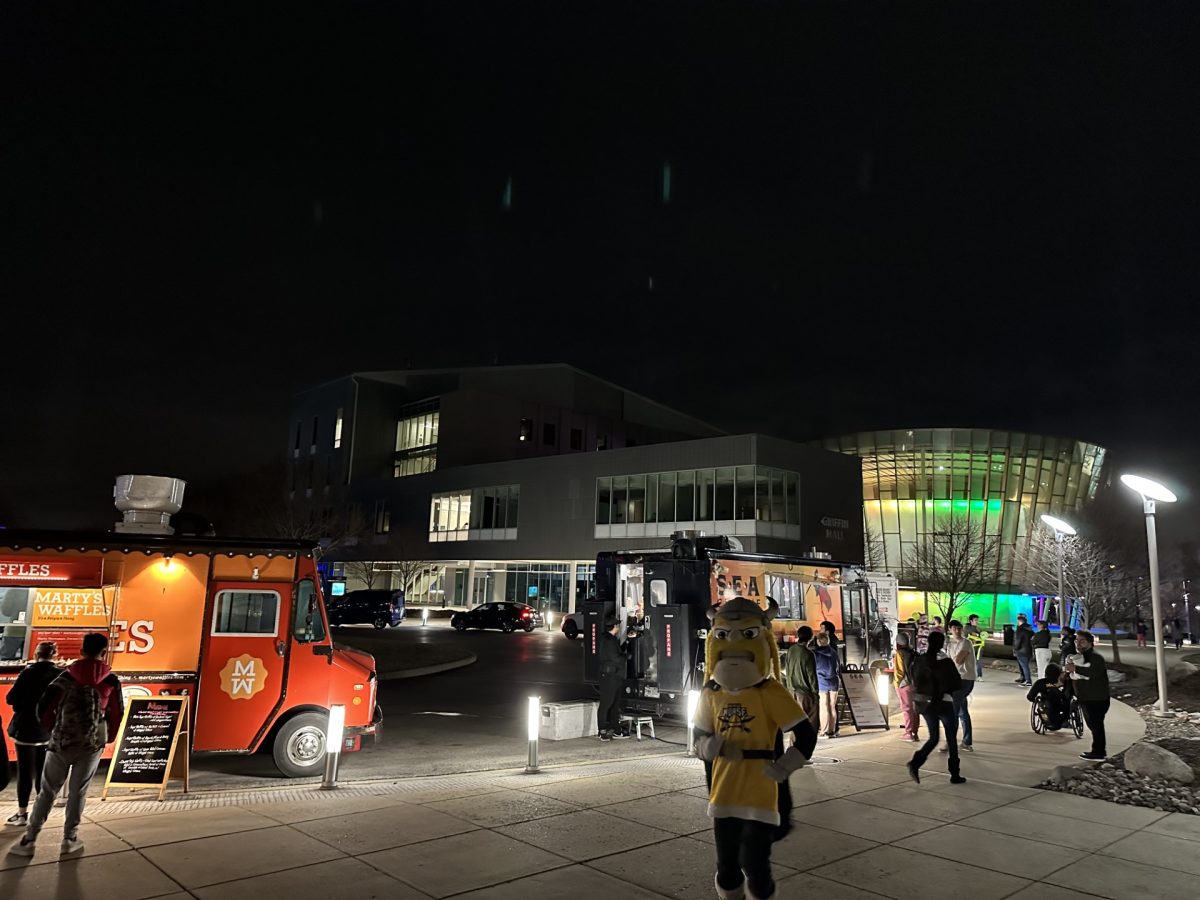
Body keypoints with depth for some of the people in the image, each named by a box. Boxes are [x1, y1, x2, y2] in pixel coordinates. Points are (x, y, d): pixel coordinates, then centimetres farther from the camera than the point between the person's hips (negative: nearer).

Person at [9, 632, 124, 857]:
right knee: (78, 791, 12)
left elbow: (44, 707, -6)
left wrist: (54, 729, 13)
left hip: (62, 741, 0)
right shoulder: (111, 680, -5)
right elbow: (117, 713, -1)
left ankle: (29, 840, 13)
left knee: (47, 790, 12)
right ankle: (69, 839, 16)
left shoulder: (67, 676, -5)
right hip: (92, 744, 0)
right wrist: (108, 738, 15)